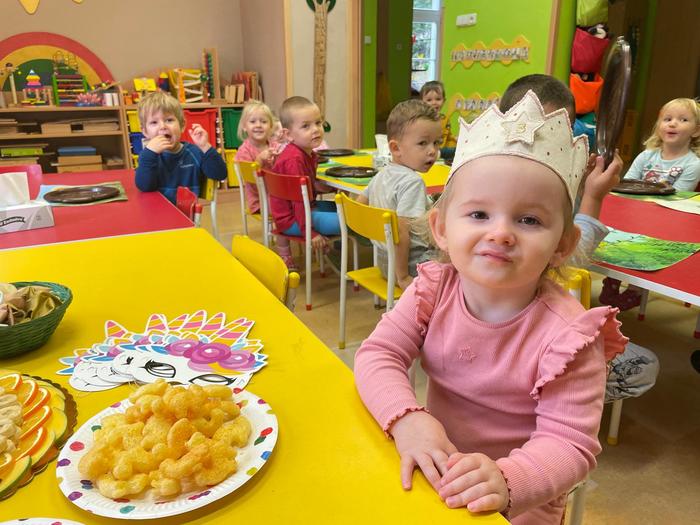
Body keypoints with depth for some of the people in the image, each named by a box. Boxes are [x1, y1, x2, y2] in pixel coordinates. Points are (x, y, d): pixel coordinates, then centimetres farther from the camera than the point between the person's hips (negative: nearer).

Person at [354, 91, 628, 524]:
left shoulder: (567, 336, -24)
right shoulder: (433, 292, -14)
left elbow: (570, 443, -23)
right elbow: (378, 355, -15)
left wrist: (507, 480, -40)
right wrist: (407, 419, -32)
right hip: (437, 466, 2)